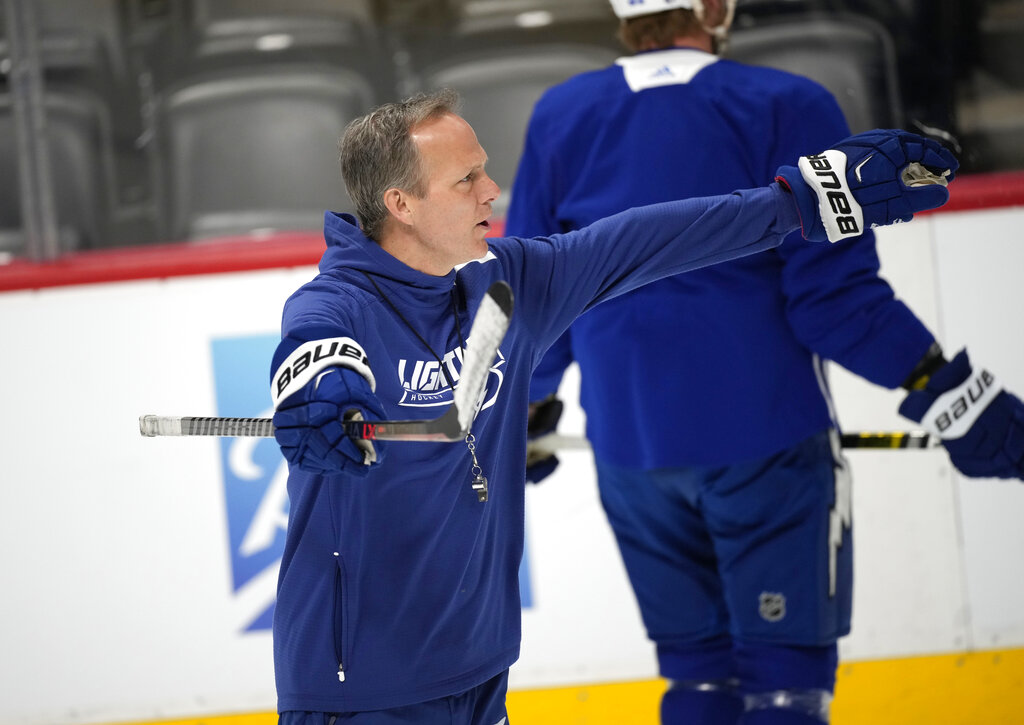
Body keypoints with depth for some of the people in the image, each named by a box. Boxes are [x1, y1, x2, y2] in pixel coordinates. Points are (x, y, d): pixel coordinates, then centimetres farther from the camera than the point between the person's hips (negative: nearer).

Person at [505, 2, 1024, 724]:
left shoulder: (558, 119, 2)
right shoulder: (788, 109, -10)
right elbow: (836, 296, -14)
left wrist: (525, 416, 25)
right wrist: (954, 395, -6)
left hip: (629, 446, 4)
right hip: (764, 436, -4)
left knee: (698, 664, 16)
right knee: (786, 665, 2)